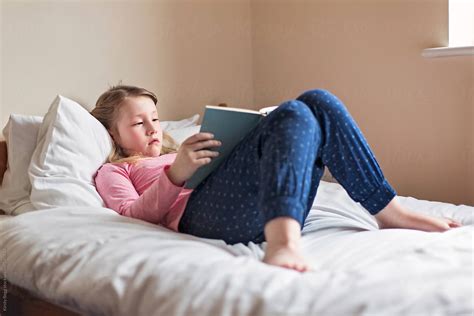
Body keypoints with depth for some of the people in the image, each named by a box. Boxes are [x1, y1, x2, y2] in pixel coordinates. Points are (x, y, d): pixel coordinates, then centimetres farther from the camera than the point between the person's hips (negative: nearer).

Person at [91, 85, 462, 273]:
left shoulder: (172, 154, 42)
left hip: (265, 209, 7)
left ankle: (389, 210, -12)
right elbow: (134, 216, 2)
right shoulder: (113, 171, 23)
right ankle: (282, 243, -49)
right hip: (201, 212, -7)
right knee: (294, 114, -25)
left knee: (318, 102, -6)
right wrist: (177, 173, -10)